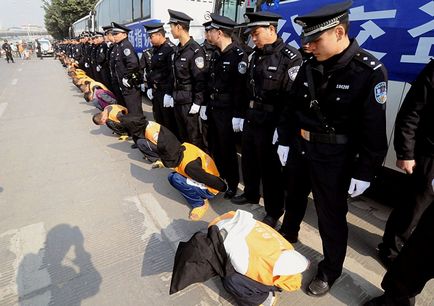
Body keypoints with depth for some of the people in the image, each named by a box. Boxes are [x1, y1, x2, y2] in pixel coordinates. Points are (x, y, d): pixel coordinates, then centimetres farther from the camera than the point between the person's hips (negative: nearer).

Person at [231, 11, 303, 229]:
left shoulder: (290, 58, -12)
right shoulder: (255, 55, 11)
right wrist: (240, 115, 13)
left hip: (270, 125, -7)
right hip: (250, 120, 7)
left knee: (270, 168, 5)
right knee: (248, 161, 19)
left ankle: (274, 211, 24)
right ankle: (250, 194, 44)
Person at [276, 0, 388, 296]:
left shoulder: (370, 71, -15)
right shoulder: (310, 66, 1)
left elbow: (374, 129, -15)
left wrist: (364, 173, -13)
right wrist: (284, 141, 9)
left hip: (333, 158, -5)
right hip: (300, 148, 6)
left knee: (331, 216, 8)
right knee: (294, 197, 23)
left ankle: (331, 270, 31)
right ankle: (288, 234, 51)